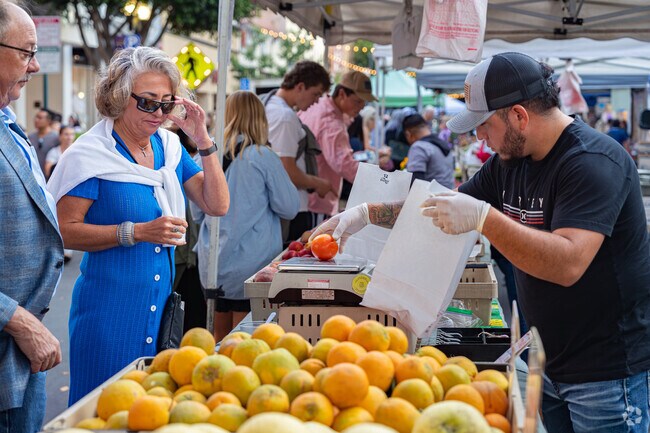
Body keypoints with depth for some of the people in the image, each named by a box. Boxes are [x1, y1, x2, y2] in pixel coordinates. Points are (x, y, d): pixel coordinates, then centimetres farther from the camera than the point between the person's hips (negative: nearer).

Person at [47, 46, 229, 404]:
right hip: (109, 307, -5)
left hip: (161, 306, 6)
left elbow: (217, 205, 2)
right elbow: (65, 230, -14)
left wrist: (203, 141, -7)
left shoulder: (170, 148, 8)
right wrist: (137, 232, -22)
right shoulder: (92, 154, -10)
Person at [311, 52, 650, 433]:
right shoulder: (509, 162, 6)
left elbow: (568, 264, -32)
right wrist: (366, 213, 7)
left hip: (608, 372, -8)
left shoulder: (593, 161, -21)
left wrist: (483, 217, -34)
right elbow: (443, 207, 16)